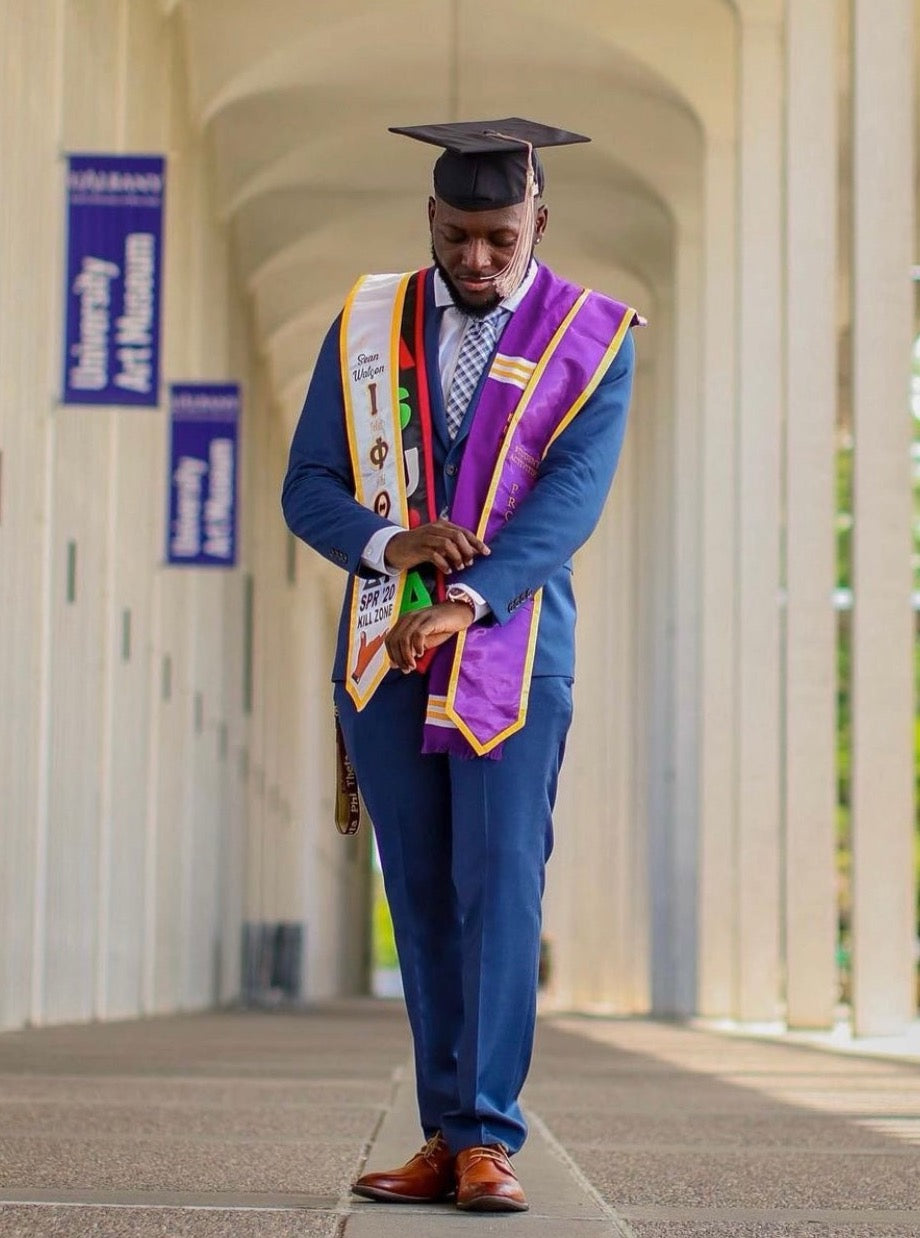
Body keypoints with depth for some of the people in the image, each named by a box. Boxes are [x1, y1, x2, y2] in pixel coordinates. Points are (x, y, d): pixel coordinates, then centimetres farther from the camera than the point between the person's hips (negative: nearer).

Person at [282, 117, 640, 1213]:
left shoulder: (591, 338, -1)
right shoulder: (366, 326, 8)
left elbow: (571, 495, -12)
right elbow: (308, 486, 5)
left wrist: (465, 601, -25)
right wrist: (388, 543, -15)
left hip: (513, 653, -3)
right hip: (384, 656, 3)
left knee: (500, 883, -11)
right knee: (420, 898, 5)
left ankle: (489, 1140, -11)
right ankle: (444, 1137, 10)